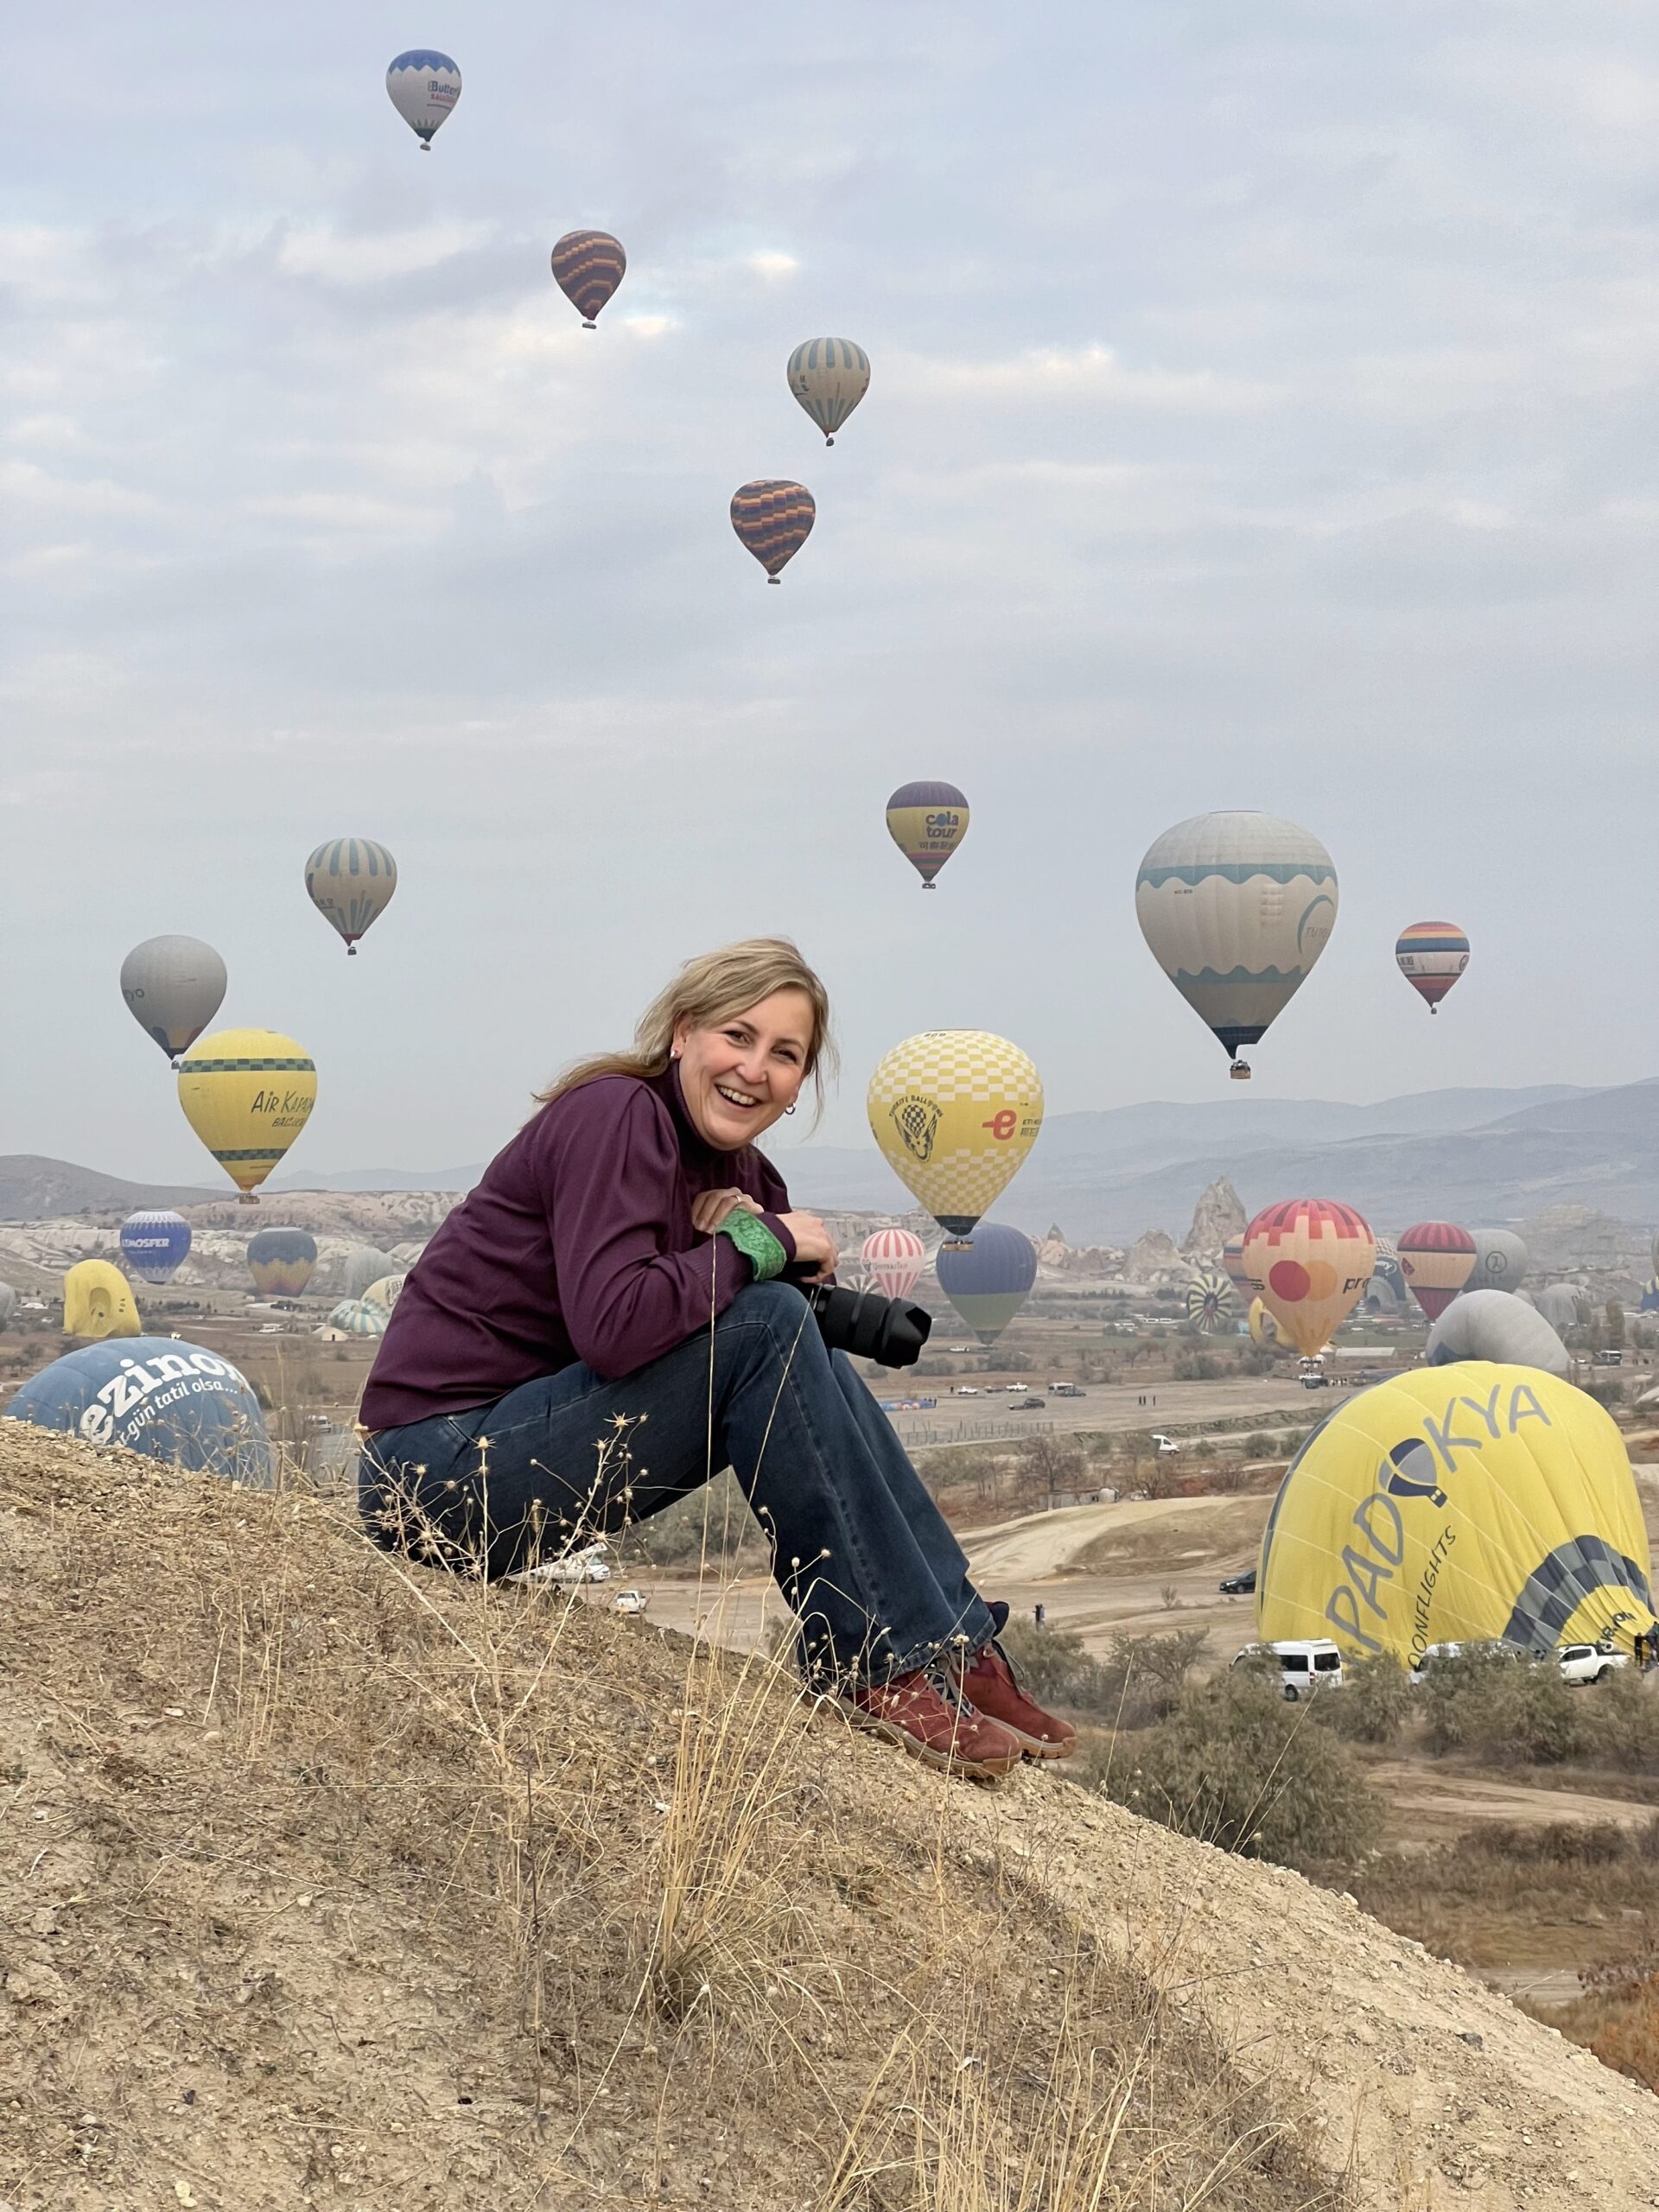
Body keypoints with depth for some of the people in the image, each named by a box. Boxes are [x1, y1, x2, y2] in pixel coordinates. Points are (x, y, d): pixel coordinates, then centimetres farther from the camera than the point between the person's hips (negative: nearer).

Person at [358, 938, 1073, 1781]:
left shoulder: (737, 1168, 11)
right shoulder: (616, 1115, -15)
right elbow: (613, 1326, -28)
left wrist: (744, 1235, -8)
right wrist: (759, 1243, -16)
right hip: (441, 1469, -9)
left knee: (810, 1354, 3)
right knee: (766, 1328, -20)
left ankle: (958, 1648, 2)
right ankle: (877, 1666, -15)